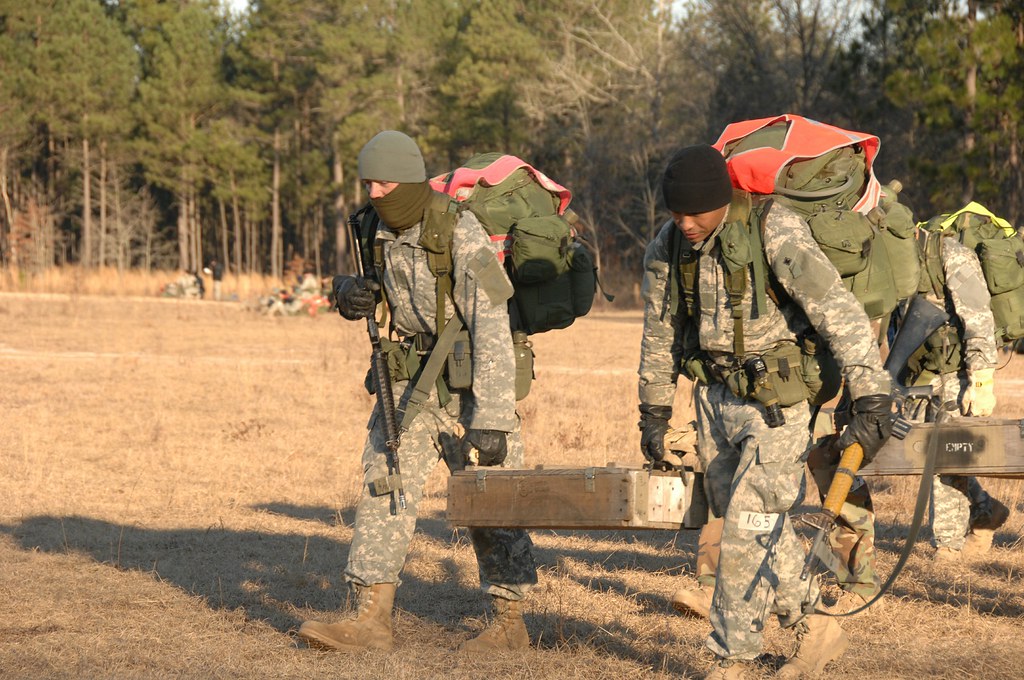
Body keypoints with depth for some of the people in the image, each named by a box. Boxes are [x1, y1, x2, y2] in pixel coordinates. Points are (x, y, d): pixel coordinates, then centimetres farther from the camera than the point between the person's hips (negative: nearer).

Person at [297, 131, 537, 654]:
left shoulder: (462, 236, -23)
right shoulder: (383, 232, -1)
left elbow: (492, 332, -27)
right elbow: (372, 290, 20)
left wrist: (491, 420, -32)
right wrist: (349, 293, -7)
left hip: (469, 383, -7)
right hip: (408, 382, 7)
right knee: (384, 488, -2)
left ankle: (510, 624, 11)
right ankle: (371, 621, -4)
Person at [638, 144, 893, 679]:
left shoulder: (775, 232, -22)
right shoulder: (665, 250, -3)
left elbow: (839, 311, -27)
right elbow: (660, 335, 12)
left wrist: (872, 400, -33)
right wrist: (654, 414, 19)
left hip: (777, 400, -6)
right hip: (715, 398, 6)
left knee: (747, 533, -7)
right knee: (753, 528, 13)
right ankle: (815, 631, 29)